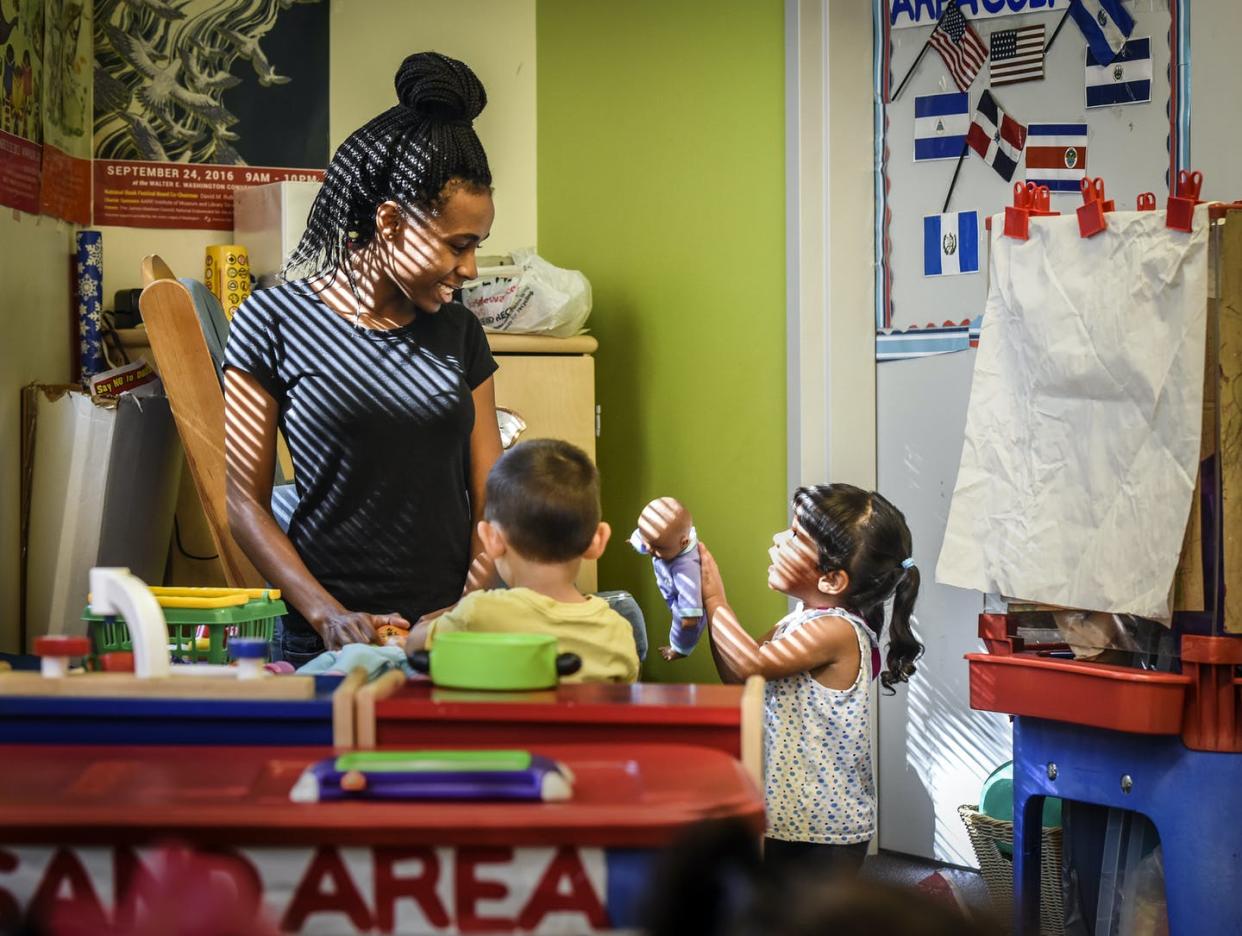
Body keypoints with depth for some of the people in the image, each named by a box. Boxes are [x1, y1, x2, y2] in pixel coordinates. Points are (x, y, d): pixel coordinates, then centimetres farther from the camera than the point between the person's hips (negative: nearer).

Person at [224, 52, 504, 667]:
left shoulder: (458, 333, 11)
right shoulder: (275, 321, 0)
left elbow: (490, 498, 10)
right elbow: (245, 503, -2)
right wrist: (330, 616, -14)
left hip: (453, 633, 3)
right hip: (329, 641, -3)